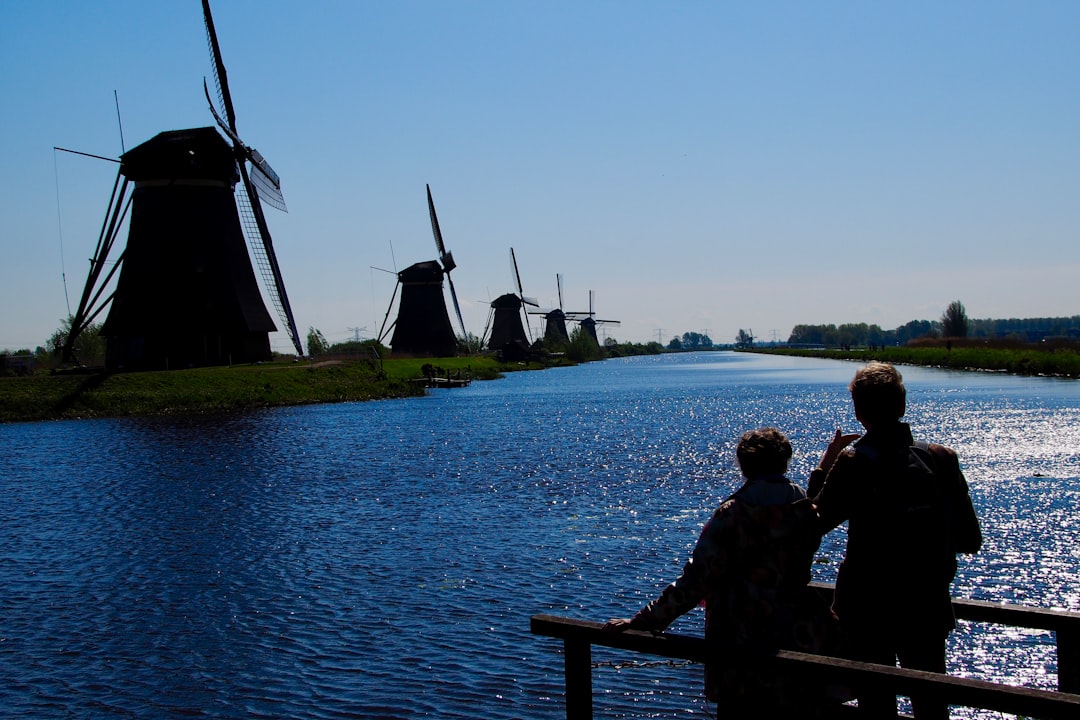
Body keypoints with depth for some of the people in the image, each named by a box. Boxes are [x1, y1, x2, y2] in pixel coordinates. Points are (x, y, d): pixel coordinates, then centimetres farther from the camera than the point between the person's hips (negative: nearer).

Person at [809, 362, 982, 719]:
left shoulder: (851, 464, -15)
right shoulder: (942, 458, -7)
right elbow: (970, 541, -2)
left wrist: (822, 469, 3)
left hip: (866, 612, -2)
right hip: (928, 609, 3)